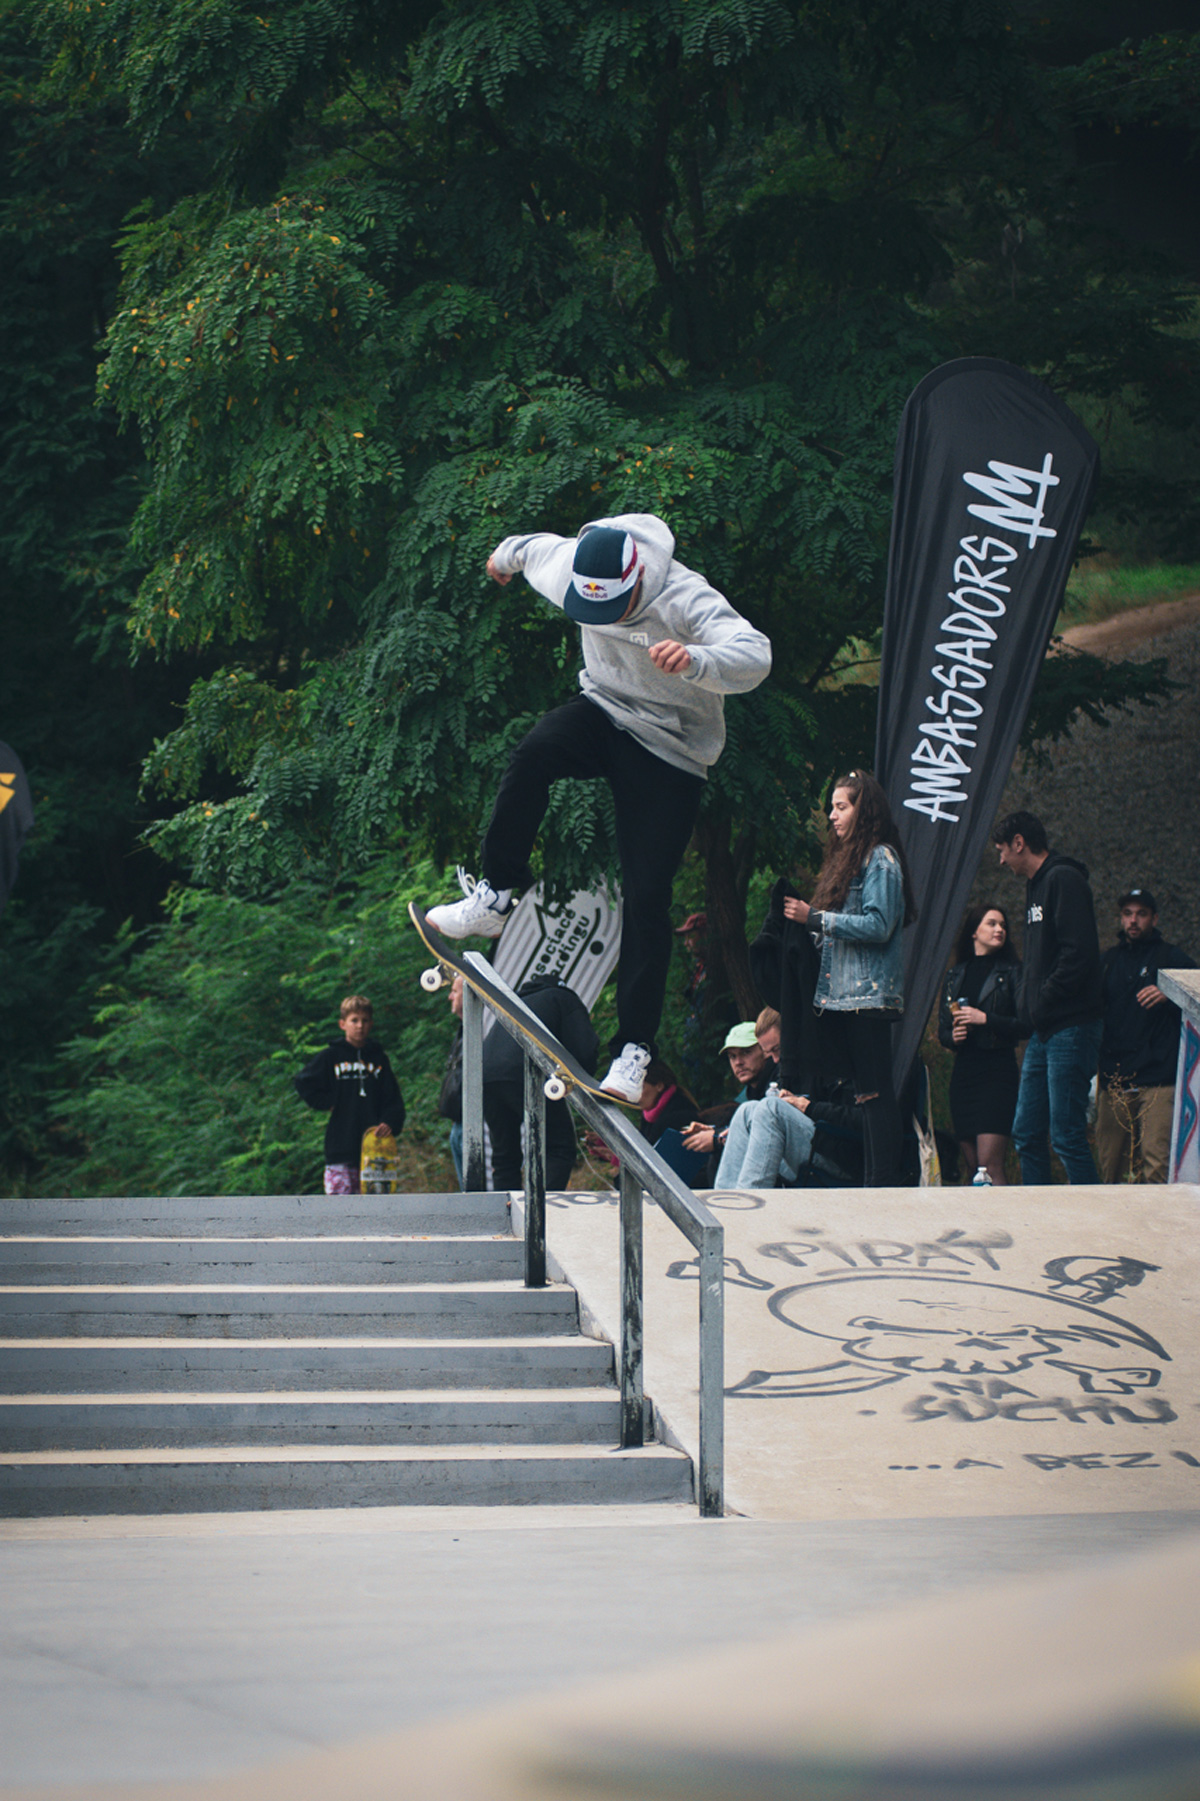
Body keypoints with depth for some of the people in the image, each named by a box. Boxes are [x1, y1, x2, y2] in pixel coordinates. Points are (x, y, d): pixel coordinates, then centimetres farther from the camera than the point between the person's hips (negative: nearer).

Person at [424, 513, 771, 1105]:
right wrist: (507, 555, 35)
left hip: (670, 750, -4)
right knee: (533, 753, -30)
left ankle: (634, 1047, -10)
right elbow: (538, 547, 11)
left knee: (646, 897, -11)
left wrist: (695, 661, -66)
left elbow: (754, 655, -45)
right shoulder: (571, 567, -14)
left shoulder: (688, 601, -29)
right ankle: (496, 895, -16)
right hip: (605, 711, 4)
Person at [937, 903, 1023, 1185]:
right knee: (971, 1167, 4)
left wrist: (986, 1019, -13)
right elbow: (942, 1029, 19)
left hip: (998, 1070, -5)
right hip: (963, 1072, 5)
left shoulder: (1011, 972, 3)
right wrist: (952, 1037, -2)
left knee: (989, 1163, -16)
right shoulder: (956, 976, 16)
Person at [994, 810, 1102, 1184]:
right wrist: (1029, 1007, 10)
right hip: (1043, 1033, 10)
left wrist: (1042, 1003, -14)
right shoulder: (1037, 886, 21)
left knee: (1067, 1136, -11)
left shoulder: (1064, 880, -10)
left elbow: (1078, 953, -20)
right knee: (1027, 1135, 9)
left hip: (1071, 1028, -10)